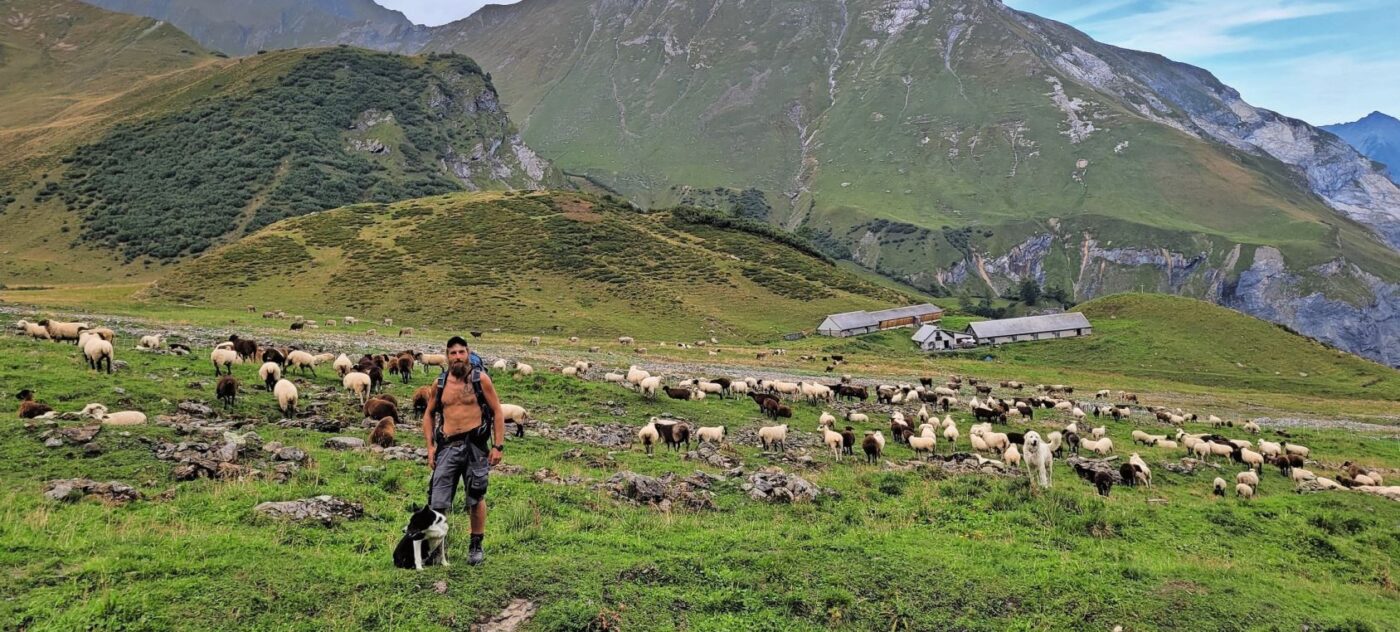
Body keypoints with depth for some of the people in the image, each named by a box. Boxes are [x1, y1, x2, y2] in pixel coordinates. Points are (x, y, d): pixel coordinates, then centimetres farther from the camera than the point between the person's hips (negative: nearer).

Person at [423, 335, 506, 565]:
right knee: (437, 501, -1)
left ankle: (476, 547, 21)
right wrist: (430, 446, 7)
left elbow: (497, 412, 0)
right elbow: (429, 414, 17)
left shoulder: (480, 379, -2)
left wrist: (498, 445, -6)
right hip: (447, 446, 2)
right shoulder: (440, 383, 7)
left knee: (476, 498, 8)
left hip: (474, 445, -2)